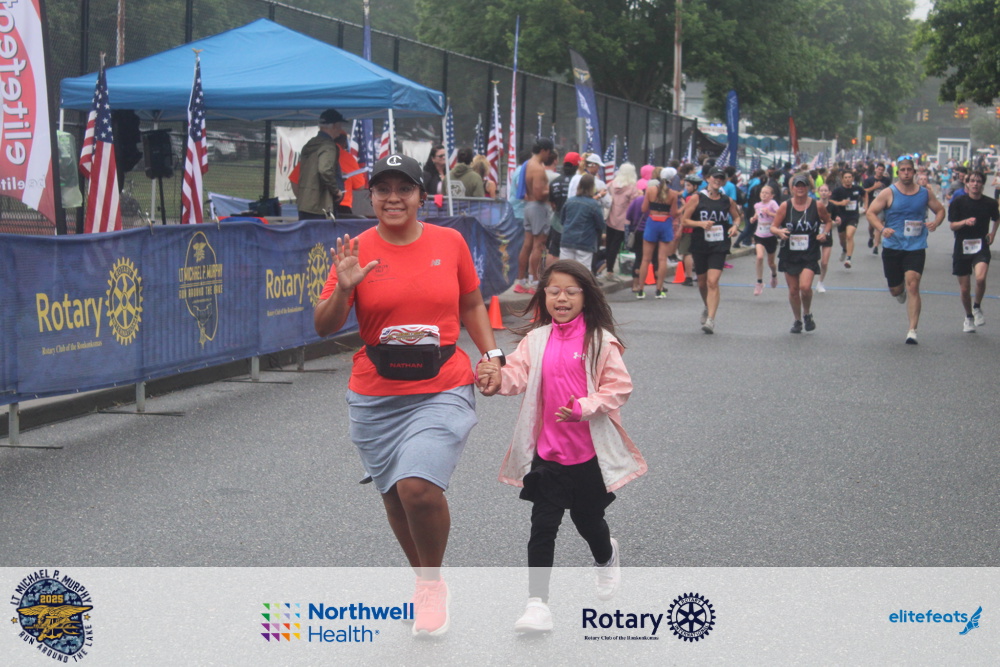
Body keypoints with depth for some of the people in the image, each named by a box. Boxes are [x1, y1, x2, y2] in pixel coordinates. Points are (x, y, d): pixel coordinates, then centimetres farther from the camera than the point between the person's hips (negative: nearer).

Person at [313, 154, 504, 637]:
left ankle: (432, 584, 5)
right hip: (375, 397, 2)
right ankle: (423, 579, 37)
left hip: (443, 391, -2)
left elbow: (471, 305, 17)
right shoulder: (357, 251, -2)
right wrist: (343, 289, -21)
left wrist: (491, 353, 5)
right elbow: (324, 328, -4)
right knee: (395, 493, 12)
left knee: (419, 486, -20)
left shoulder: (450, 242, 2)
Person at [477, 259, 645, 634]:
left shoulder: (600, 341, -7)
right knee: (542, 524, -5)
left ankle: (607, 560, 52)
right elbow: (518, 375, -8)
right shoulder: (535, 340, 2)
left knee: (587, 518, 16)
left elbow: (619, 387, -9)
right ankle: (537, 605, -5)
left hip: (589, 452, -1)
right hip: (547, 451, 2)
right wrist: (497, 376, -30)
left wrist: (584, 408, -22)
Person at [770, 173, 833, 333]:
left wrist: (825, 233, -6)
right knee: (793, 290, 7)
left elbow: (828, 221, 13)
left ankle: (807, 314, 11)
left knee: (805, 287, -18)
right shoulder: (785, 206, -3)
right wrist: (780, 232, -22)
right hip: (789, 254, 2)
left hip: (809, 255, -2)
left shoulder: (817, 206, -3)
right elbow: (773, 227, 0)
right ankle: (797, 320, 28)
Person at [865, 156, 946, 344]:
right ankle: (901, 291, 49)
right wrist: (882, 229, -22)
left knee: (912, 286, -15)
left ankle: (912, 331, -13)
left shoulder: (925, 193, 3)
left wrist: (936, 222, -8)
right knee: (895, 290, 8)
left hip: (916, 247, 0)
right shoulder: (889, 193, -3)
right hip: (892, 246, 0)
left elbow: (940, 210, 16)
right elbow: (870, 212, -4)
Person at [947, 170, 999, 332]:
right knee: (964, 288, 5)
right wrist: (965, 222, -23)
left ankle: (977, 307, 1)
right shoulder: (958, 202, -5)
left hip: (981, 247, -1)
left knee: (980, 278, -27)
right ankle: (969, 317, 30)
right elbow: (952, 225, -5)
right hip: (962, 248, 1)